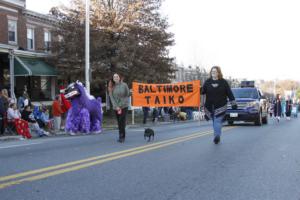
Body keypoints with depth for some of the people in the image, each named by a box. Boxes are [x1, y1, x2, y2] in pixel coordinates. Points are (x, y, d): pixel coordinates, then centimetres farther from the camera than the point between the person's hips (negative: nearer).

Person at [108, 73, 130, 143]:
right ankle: (121, 137, 14)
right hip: (116, 107, 3)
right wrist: (116, 106, -12)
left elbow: (128, 95, -2)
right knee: (119, 122, 6)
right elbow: (111, 97, -2)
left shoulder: (124, 85, -4)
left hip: (124, 106, -3)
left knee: (122, 121, -11)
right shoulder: (112, 87, 1)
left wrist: (121, 105, -7)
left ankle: (122, 137, -8)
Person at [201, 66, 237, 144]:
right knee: (215, 122, 12)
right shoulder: (207, 82, 6)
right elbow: (203, 91, 6)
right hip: (210, 106, 3)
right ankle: (217, 137, 23)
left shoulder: (223, 82, 1)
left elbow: (229, 93, 3)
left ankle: (217, 135, -21)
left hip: (220, 106, -3)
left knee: (218, 121, -15)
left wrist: (233, 103, 2)